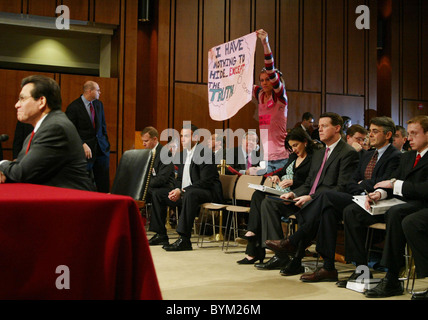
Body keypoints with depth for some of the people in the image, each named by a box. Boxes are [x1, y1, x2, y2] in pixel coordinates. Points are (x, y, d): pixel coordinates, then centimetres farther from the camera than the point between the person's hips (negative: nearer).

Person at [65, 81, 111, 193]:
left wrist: (105, 141, 9)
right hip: (85, 149, -6)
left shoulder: (99, 104, 10)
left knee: (104, 184, 5)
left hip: (102, 148, 6)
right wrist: (83, 145, -19)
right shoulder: (74, 107, -10)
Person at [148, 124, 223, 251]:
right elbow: (180, 178, 18)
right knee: (157, 194, 4)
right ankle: (161, 235, 5)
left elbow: (205, 182, -21)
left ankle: (184, 239, -40)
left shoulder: (205, 152, -14)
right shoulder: (182, 154, 13)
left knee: (190, 194, -40)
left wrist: (182, 191, -24)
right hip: (186, 192, 9)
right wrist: (176, 190, -6)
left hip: (209, 192, -9)